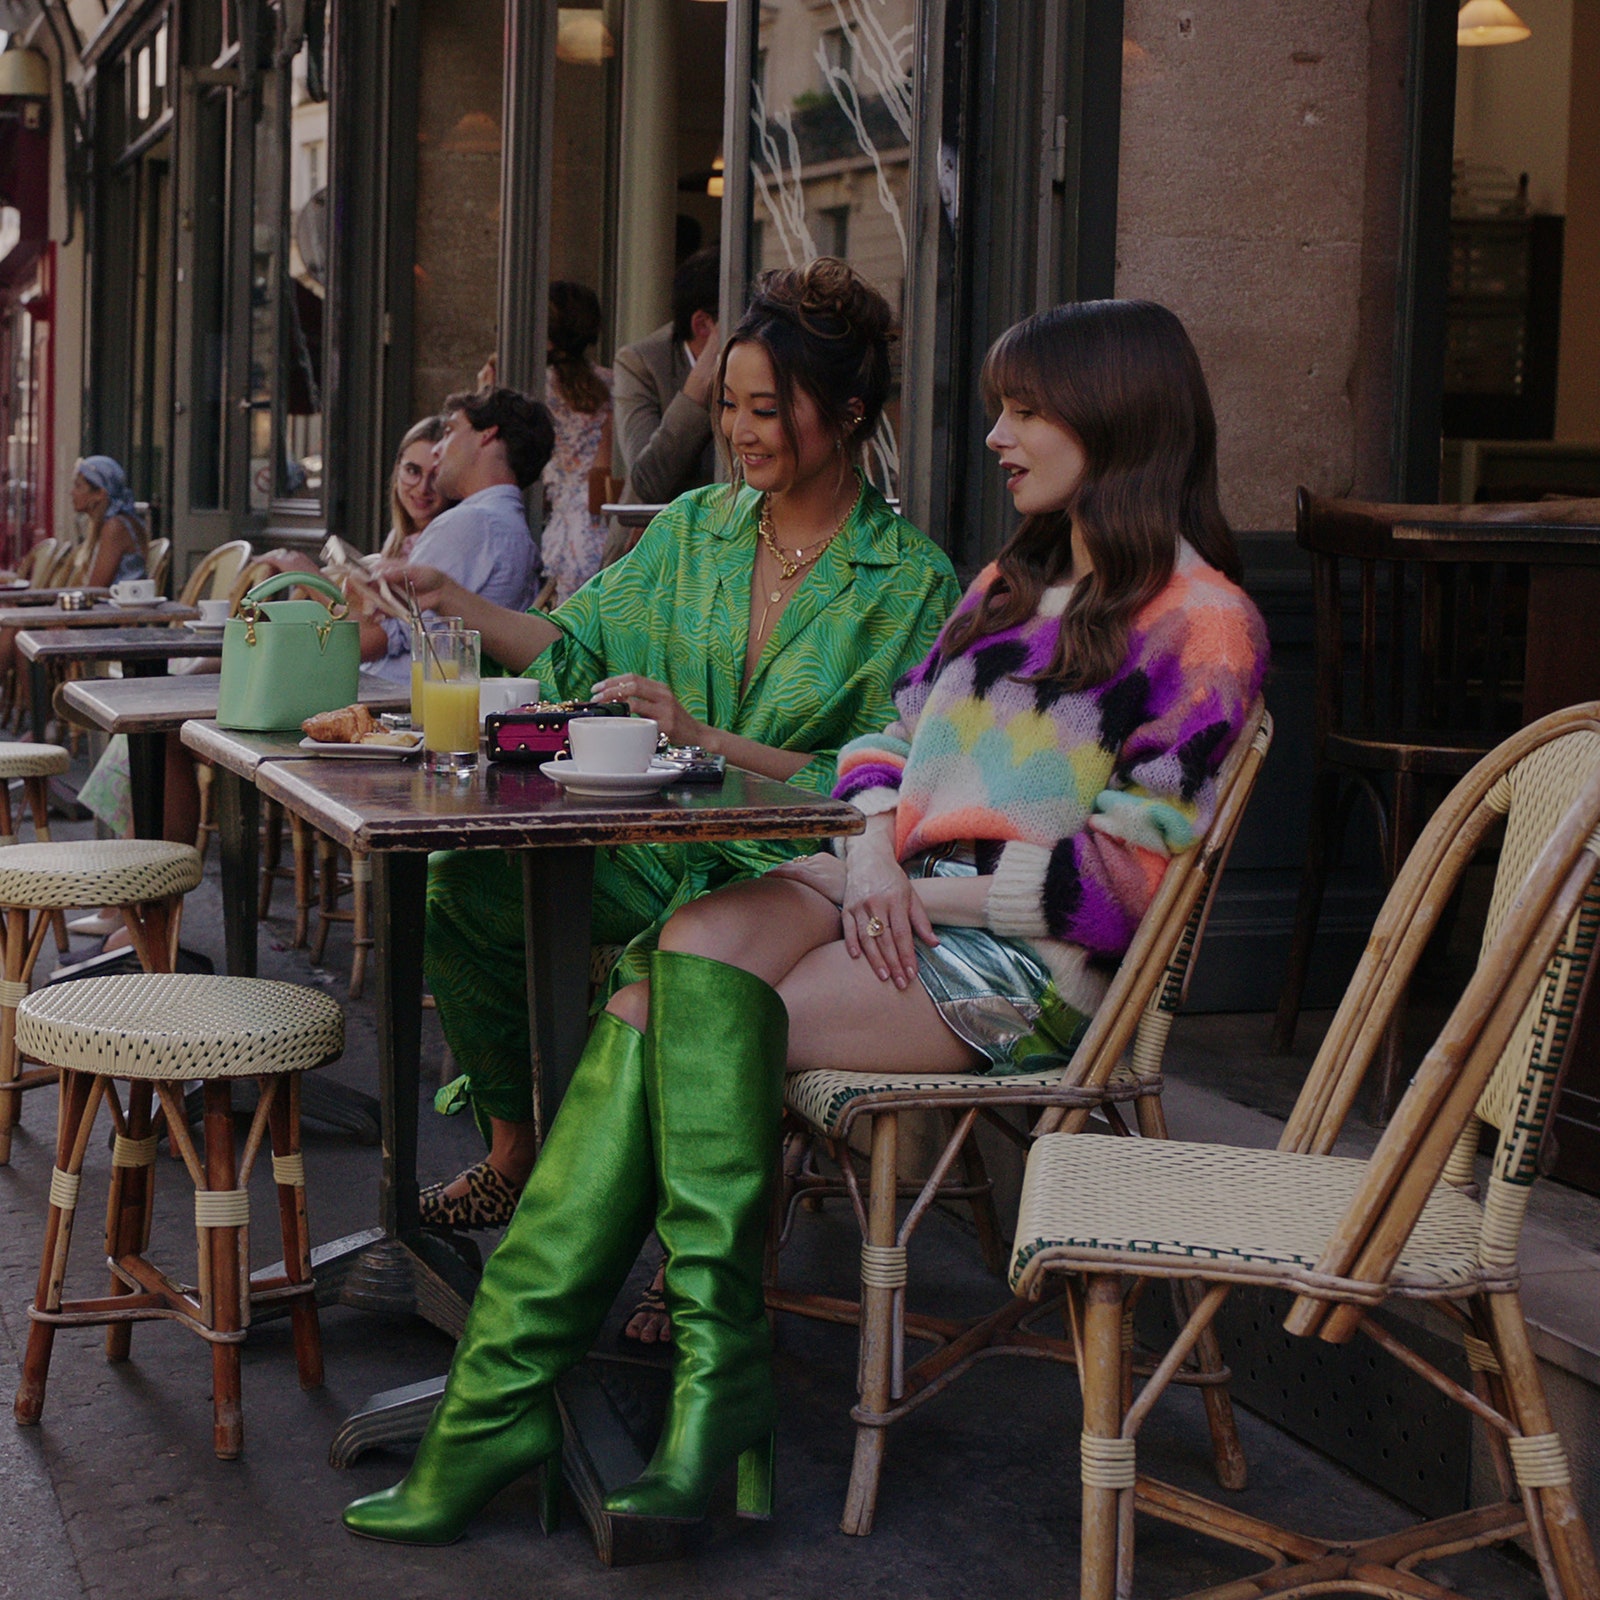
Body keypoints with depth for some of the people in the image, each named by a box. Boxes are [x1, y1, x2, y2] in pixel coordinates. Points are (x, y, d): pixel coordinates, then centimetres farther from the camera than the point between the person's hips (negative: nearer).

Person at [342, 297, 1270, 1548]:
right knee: (701, 945, -26)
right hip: (890, 896, 7)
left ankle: (512, 1386, -19)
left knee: (665, 1028, -25)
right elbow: (890, 743, 21)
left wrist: (930, 889, -13)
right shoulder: (1011, 585, 24)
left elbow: (1129, 871, -10)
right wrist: (875, 856, -1)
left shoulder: (1201, 625, -2)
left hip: (1025, 959, -7)